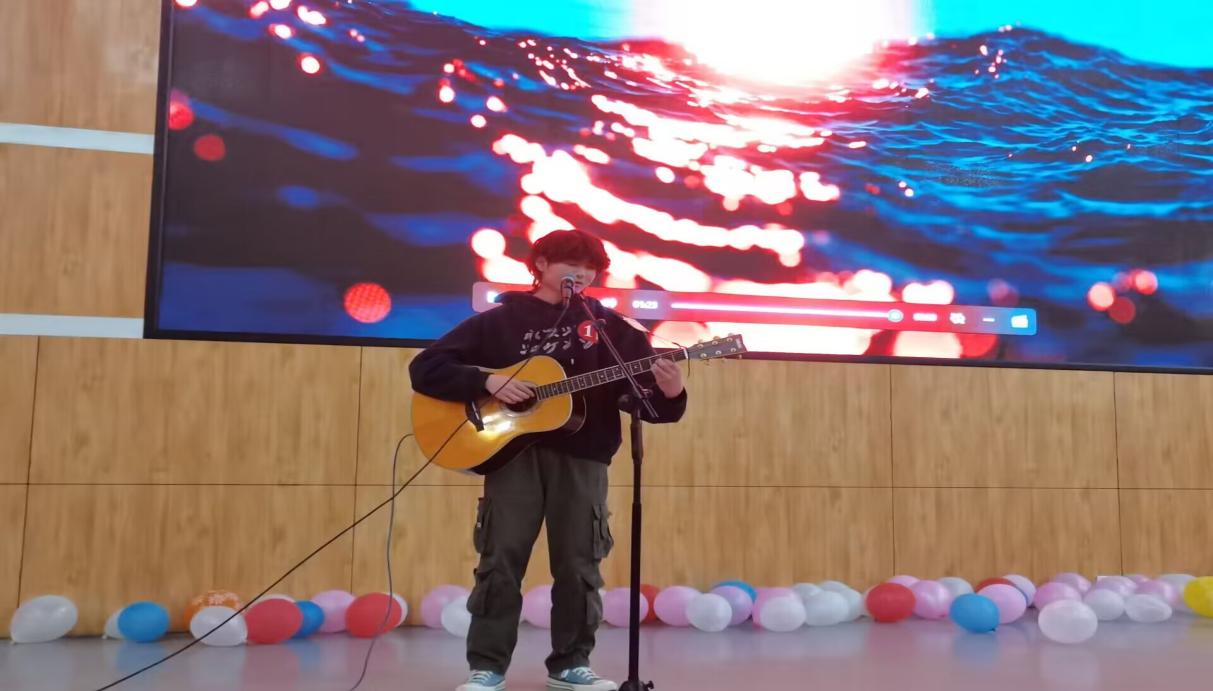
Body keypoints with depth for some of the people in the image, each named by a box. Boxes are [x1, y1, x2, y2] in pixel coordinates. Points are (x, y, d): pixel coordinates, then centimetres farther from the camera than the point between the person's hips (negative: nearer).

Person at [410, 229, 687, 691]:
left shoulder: (608, 325, 9)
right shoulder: (501, 320, 6)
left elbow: (644, 396, 2)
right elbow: (425, 368, 2)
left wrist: (669, 392, -21)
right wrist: (487, 382, -13)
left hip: (581, 457, 1)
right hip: (515, 450, -1)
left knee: (579, 563, 5)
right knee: (501, 559, -1)